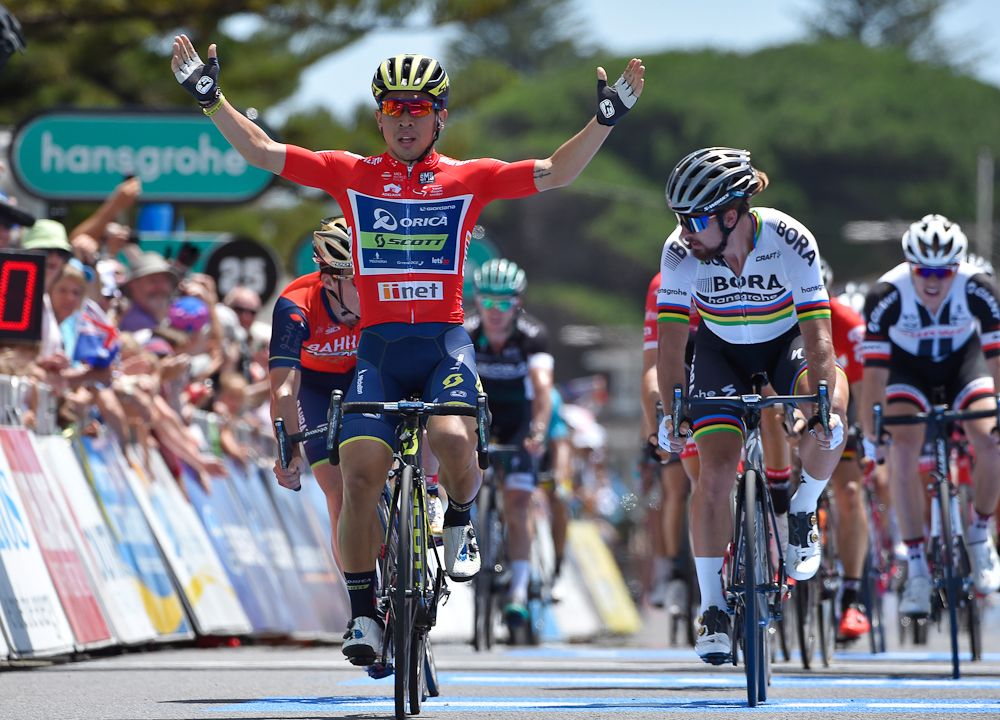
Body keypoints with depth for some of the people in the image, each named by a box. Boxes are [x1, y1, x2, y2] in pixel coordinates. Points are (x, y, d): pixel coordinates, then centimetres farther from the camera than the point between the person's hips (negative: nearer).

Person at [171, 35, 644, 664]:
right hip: (378, 346, 1)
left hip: (445, 341, -1)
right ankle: (364, 611, 1)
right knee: (361, 474, -12)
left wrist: (607, 117, -8)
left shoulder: (468, 179, 6)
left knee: (452, 437, -29)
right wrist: (210, 97, -1)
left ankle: (461, 523, 5)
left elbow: (555, 173, 2)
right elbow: (260, 151, 7)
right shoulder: (351, 175, 7)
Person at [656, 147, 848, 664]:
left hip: (786, 344, -1)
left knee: (828, 418, -32)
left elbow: (817, 334, -32)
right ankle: (712, 609, -6)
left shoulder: (790, 243, -30)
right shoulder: (680, 254, -25)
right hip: (721, 353, 1)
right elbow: (670, 341, -21)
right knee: (716, 471, -15)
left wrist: (823, 403, -45)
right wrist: (674, 411, -33)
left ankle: (803, 512, -4)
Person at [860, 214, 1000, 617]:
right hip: (908, 368, -1)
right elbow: (874, 369, -30)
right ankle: (916, 570, -16)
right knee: (902, 452, -23)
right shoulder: (887, 295, -32)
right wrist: (869, 438, -34)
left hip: (963, 361, 1)